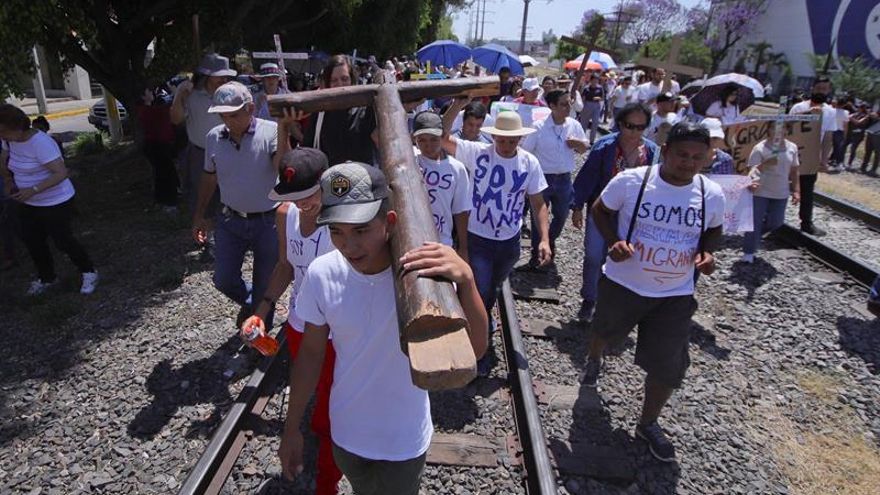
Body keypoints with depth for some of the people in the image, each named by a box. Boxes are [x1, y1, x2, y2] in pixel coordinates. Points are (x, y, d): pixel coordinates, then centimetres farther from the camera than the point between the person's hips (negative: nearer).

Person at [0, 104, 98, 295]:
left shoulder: (40, 143, -26)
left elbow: (61, 173, -30)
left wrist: (33, 190, -33)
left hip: (55, 203, -8)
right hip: (28, 204, 8)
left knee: (63, 241, 2)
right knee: (32, 242, 14)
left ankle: (89, 272, 23)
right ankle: (46, 278, 33)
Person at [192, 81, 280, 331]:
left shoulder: (270, 132, -15)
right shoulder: (214, 137, 0)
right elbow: (209, 178, 12)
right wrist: (199, 215, 15)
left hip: (268, 221, -4)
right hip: (230, 220, 4)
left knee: (265, 285, 10)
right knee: (224, 280, 8)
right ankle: (250, 303, 42)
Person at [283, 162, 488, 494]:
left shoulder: (423, 270, -27)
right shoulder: (321, 274, -19)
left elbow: (474, 350, -35)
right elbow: (310, 354, -5)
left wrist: (465, 280, -52)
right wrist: (292, 428, 3)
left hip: (403, 441, -3)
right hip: (345, 432, 3)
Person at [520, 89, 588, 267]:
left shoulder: (574, 125, -1)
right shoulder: (539, 127, -13)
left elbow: (584, 148, 11)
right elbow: (525, 153, -8)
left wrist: (578, 143, -12)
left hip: (564, 179, 4)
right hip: (542, 178, -4)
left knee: (562, 215, 18)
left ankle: (551, 240, 47)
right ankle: (535, 253, 24)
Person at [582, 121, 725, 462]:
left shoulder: (712, 194, -8)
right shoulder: (630, 181, -17)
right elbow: (601, 210, -2)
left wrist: (707, 253, -10)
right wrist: (614, 242, -18)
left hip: (676, 295, 2)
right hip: (623, 283, -1)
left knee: (668, 366, 3)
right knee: (606, 331, 25)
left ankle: (648, 424, 28)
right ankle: (593, 360, 63)